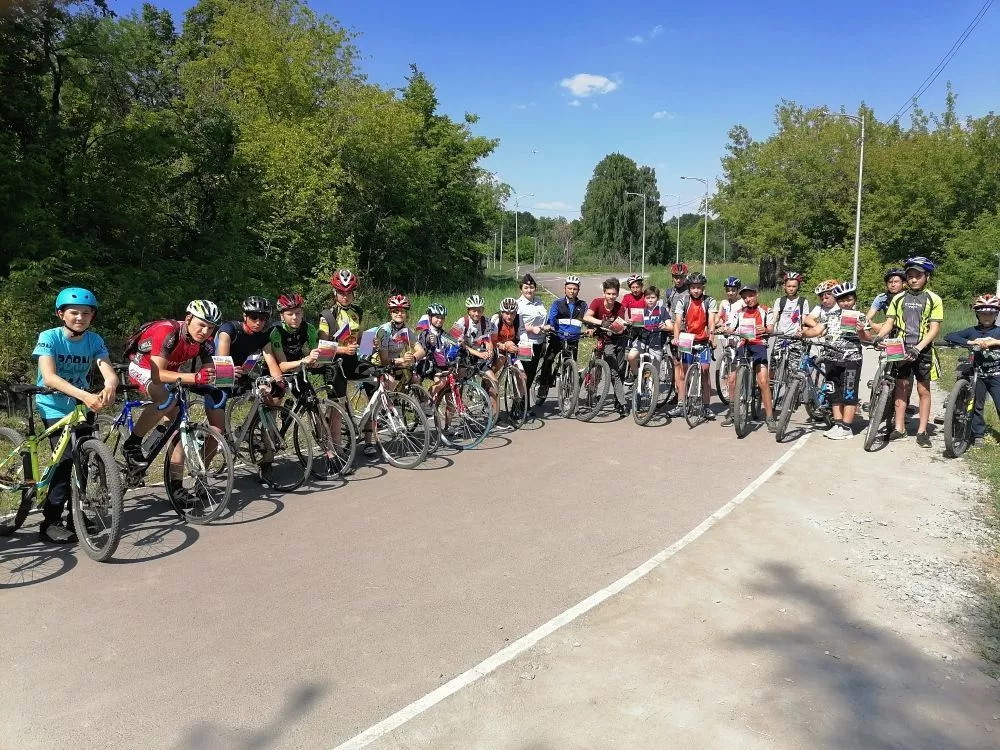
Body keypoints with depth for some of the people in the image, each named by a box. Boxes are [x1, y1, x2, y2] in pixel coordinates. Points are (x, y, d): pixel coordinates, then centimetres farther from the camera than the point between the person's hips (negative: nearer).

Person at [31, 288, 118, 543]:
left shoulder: (94, 340, -6)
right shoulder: (49, 337, -17)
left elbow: (109, 372, -19)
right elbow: (49, 377, -31)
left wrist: (109, 389, -44)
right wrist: (84, 395, -46)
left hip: (82, 406, 4)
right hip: (54, 407, -4)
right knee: (67, 457, -18)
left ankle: (76, 514, 19)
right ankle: (50, 523, -10)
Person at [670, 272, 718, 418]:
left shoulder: (709, 301, -3)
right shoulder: (682, 301, -2)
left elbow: (711, 321, -12)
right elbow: (678, 321, -11)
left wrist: (711, 335, -30)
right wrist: (676, 338, -27)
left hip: (703, 341, -1)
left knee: (705, 371, -4)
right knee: (683, 371, 1)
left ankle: (707, 406, 2)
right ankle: (680, 405, 7)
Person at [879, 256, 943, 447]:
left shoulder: (934, 300, -1)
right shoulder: (898, 298, 7)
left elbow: (934, 329, -7)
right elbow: (889, 323, 4)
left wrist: (918, 348, -20)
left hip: (923, 351, -2)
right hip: (900, 349, 2)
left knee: (923, 390, 4)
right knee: (901, 388, 6)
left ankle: (922, 431, 10)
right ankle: (899, 428, 13)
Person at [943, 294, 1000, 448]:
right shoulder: (972, 331, 2)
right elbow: (949, 337, -9)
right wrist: (970, 342, -21)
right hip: (978, 374, 1)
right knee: (976, 406, 8)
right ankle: (978, 436, 20)